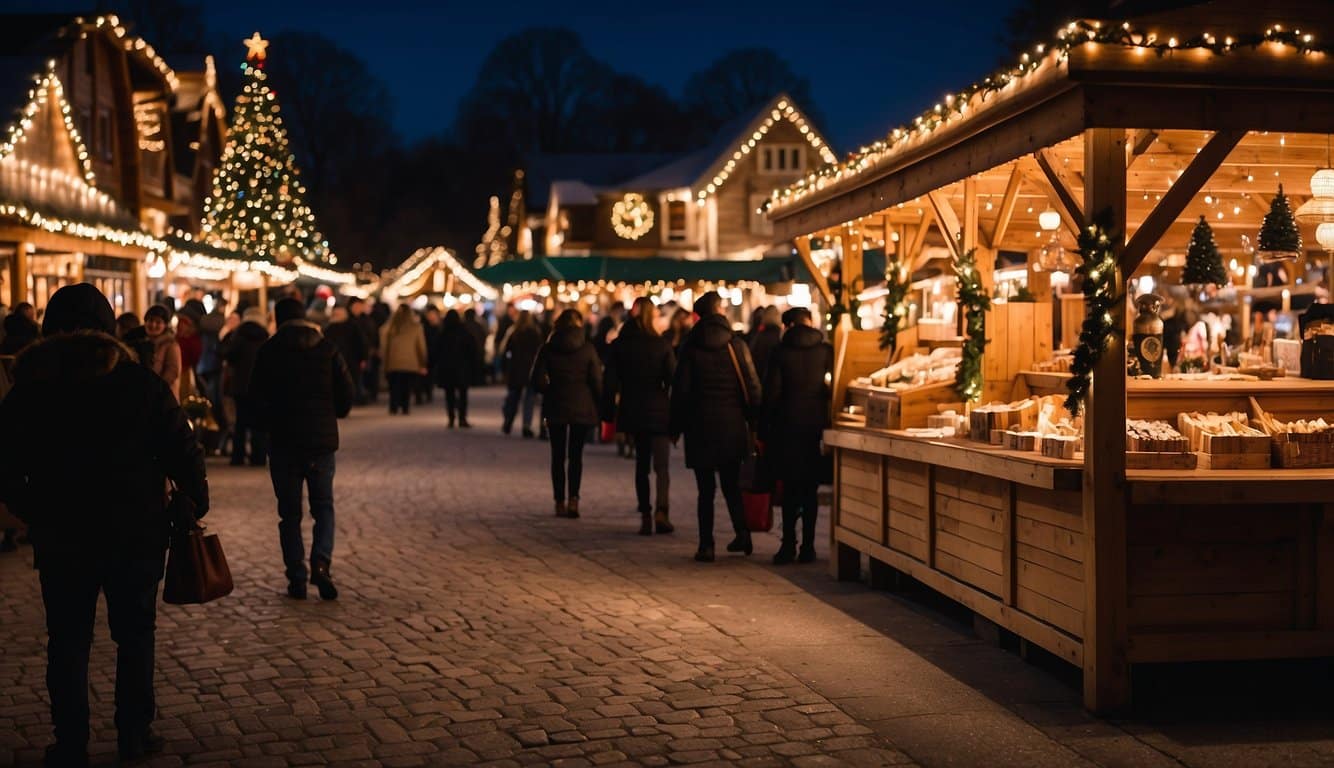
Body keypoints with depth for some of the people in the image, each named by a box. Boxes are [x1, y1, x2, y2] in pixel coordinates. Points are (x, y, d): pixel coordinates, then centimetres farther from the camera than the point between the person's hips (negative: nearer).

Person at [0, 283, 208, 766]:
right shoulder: (140, 382, -6)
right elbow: (182, 451, -8)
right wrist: (196, 502, 6)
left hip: (59, 539, 1)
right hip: (137, 532, -1)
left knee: (68, 641, 11)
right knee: (135, 635, 12)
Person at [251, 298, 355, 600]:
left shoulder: (269, 350, -3)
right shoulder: (327, 349, 2)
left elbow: (257, 394, -2)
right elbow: (346, 393, 1)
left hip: (283, 441, -1)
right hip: (322, 439, 1)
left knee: (290, 513, 8)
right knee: (323, 506, 13)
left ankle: (297, 578, 7)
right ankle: (321, 563, -9)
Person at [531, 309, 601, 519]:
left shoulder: (547, 349, -3)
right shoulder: (588, 349, -5)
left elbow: (537, 381, -5)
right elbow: (597, 381, -6)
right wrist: (598, 407, 6)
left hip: (555, 407, 0)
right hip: (582, 408, 0)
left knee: (558, 456, 9)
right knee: (575, 454, 6)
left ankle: (560, 502, 9)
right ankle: (573, 497, -10)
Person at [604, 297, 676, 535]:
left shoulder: (618, 346, 2)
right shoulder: (662, 345, -5)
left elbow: (609, 383, 1)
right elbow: (673, 381, -7)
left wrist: (608, 414, 6)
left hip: (632, 412, 3)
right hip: (658, 411, -3)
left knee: (641, 464, 13)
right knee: (661, 464, 1)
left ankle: (645, 516, 10)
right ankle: (661, 510, -19)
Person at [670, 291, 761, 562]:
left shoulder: (690, 347, -3)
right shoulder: (737, 345, -2)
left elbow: (680, 390, -2)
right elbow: (752, 387, -2)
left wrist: (675, 428, 5)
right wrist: (755, 424, 4)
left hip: (700, 426, -1)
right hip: (732, 425, 1)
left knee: (706, 489, 3)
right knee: (731, 484, 16)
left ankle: (706, 545, 0)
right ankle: (742, 533, 5)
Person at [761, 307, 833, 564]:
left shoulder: (781, 352, -3)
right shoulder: (826, 351, -1)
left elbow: (771, 392, -4)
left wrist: (764, 428, 1)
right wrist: (830, 420, 7)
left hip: (787, 425, -1)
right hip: (817, 425, 1)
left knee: (790, 487, 6)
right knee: (810, 488, 7)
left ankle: (788, 545, 0)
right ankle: (807, 547, 7)